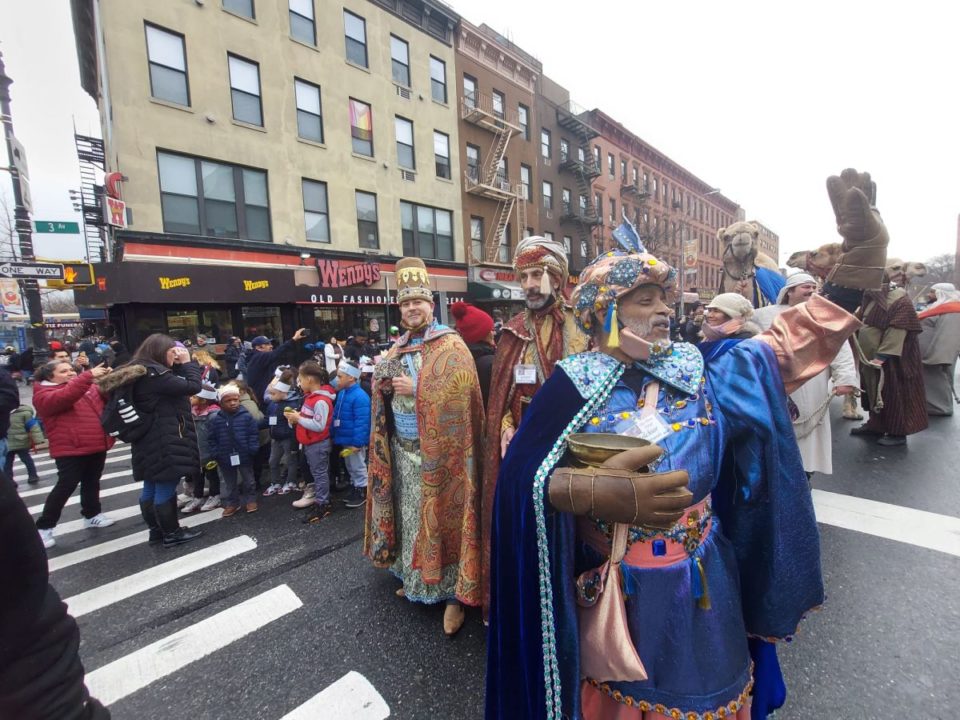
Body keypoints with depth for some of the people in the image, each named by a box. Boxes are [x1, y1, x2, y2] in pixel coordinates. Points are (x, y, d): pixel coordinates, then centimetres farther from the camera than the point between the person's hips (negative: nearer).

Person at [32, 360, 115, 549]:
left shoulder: (86, 387, 12)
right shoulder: (44, 394, -8)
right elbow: (64, 397, -29)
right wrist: (88, 375, -37)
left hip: (97, 446, 6)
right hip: (70, 449, -6)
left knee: (92, 482, 18)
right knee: (66, 486, -3)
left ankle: (92, 514, 32)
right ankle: (44, 527, 12)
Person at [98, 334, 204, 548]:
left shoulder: (138, 372, 12)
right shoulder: (154, 373, -20)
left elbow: (175, 384, 17)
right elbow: (193, 386, -23)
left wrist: (180, 366, 6)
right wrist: (187, 362, -11)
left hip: (149, 441, 10)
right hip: (165, 442, -10)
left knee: (151, 488, 16)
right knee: (166, 488, 1)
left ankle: (157, 531, 29)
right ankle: (171, 533, 12)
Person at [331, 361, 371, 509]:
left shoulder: (360, 396, -23)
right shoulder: (342, 393, 7)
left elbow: (361, 423, -26)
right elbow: (337, 416, 17)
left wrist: (357, 443, -26)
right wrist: (335, 436, 16)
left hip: (354, 441, -9)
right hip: (345, 440, 9)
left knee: (358, 467, 5)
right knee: (351, 468, 21)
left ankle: (362, 493, 20)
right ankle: (354, 491, 35)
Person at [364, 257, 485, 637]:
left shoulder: (451, 345, -10)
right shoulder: (398, 347, 12)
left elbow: (461, 394, -20)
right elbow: (381, 386, 18)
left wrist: (415, 389, -20)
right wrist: (384, 379, -5)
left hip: (437, 449, -6)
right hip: (403, 447, 7)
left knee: (438, 516, 1)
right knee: (410, 515, 17)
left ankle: (453, 592, 17)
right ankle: (415, 578, 37)